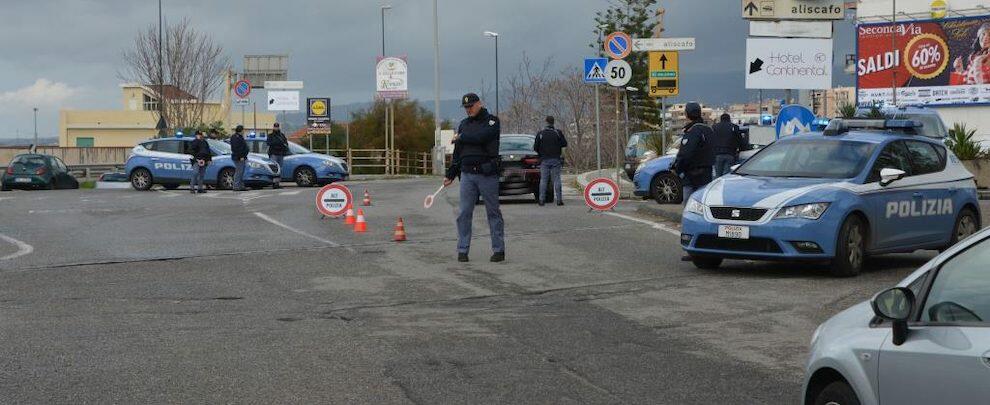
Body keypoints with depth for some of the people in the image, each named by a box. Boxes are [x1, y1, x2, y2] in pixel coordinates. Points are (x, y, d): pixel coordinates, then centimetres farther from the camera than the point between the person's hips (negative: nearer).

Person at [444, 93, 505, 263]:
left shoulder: (492, 121, 0)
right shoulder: (464, 124, 17)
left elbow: (481, 137, -20)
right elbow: (457, 153, 20)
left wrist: (461, 138, -4)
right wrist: (450, 174, 16)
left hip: (487, 174, -5)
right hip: (467, 174, 5)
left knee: (493, 212, 1)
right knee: (464, 214, 0)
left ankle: (498, 249, 5)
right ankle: (462, 250, 3)